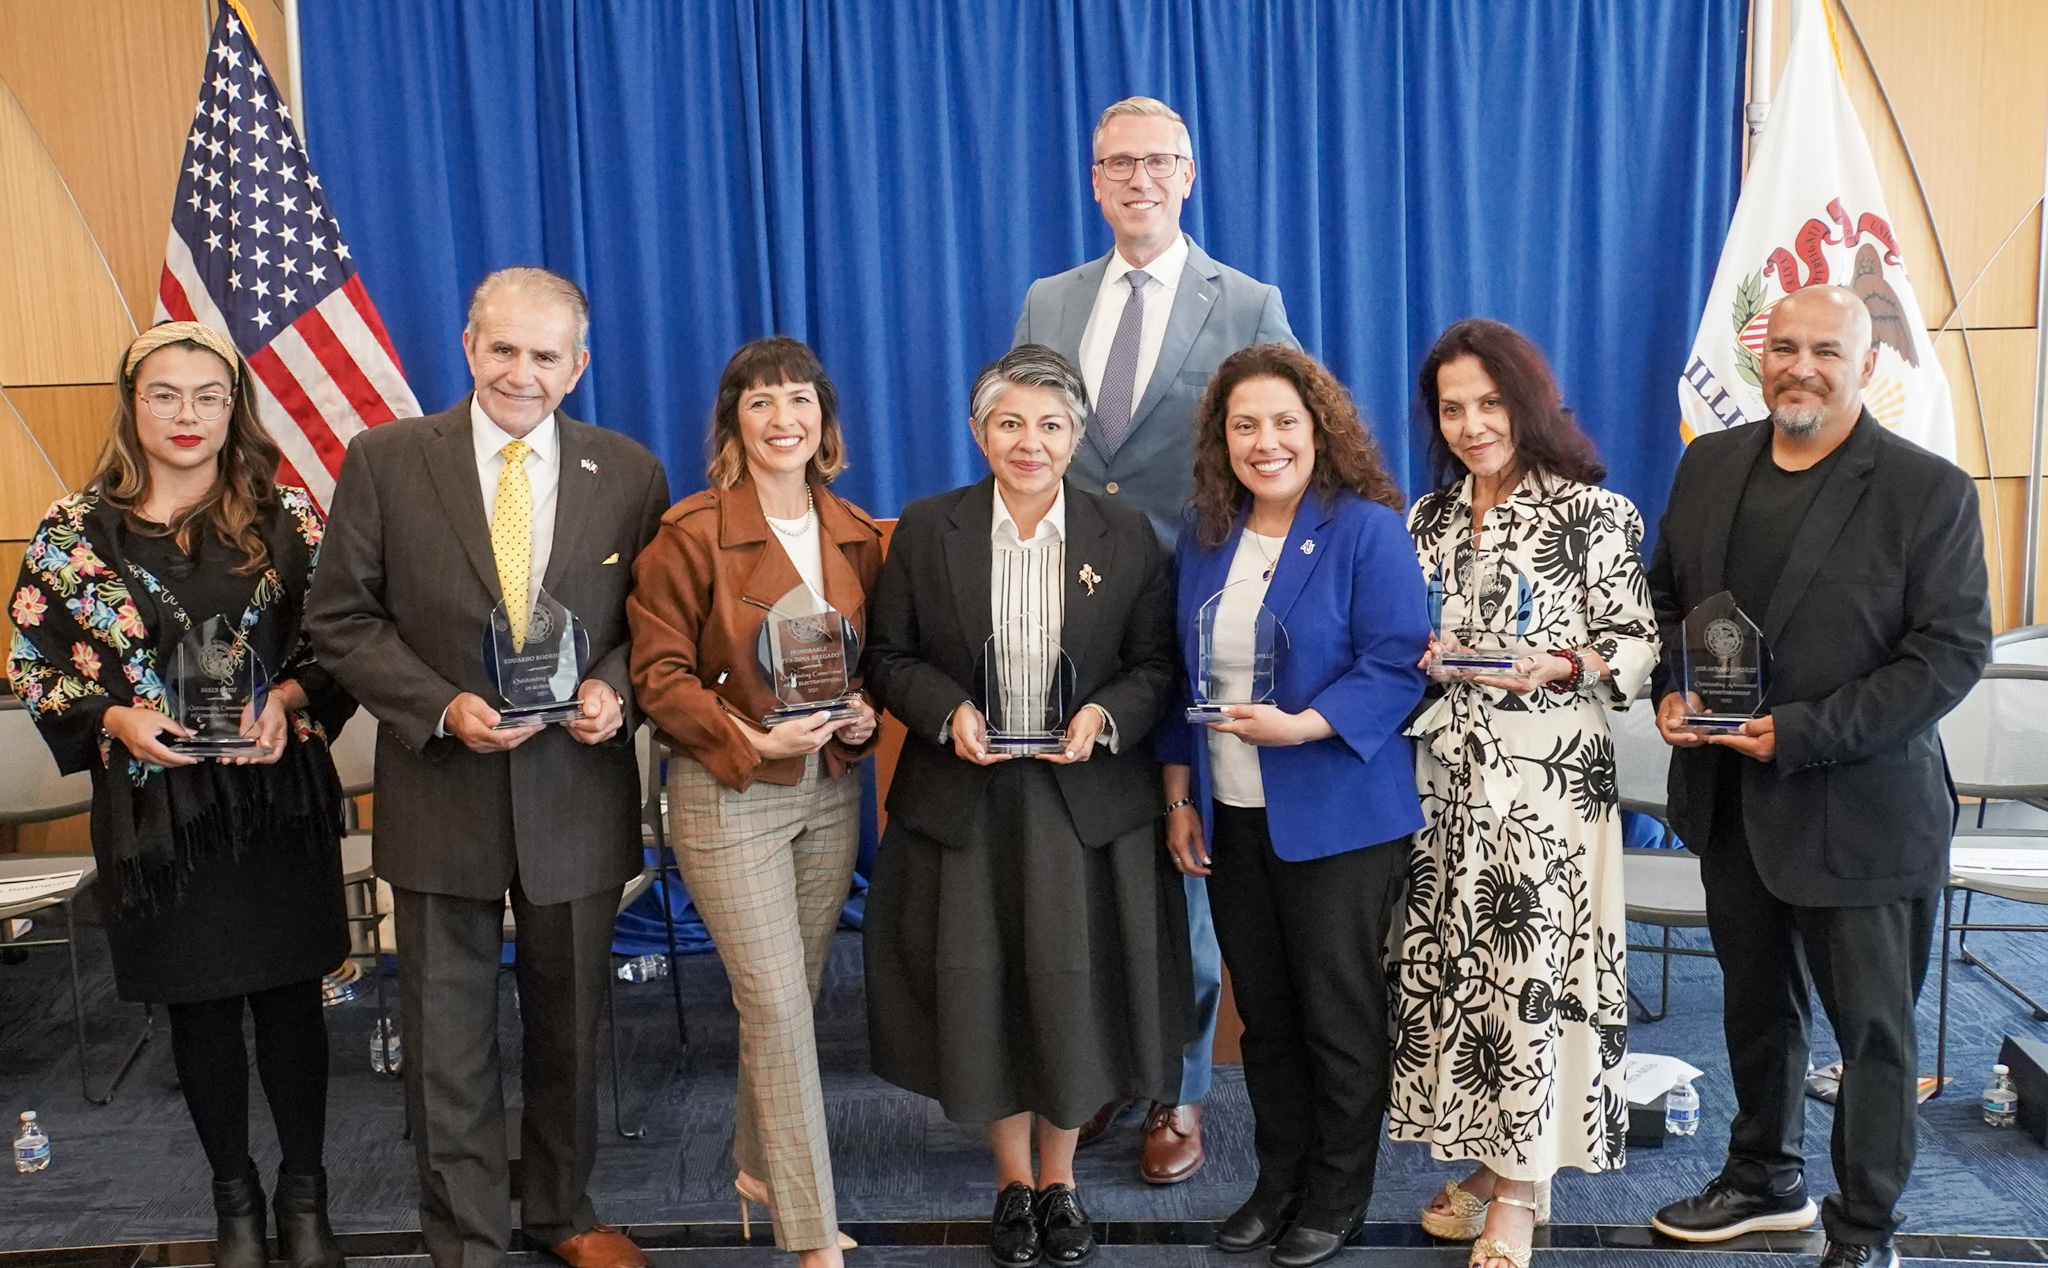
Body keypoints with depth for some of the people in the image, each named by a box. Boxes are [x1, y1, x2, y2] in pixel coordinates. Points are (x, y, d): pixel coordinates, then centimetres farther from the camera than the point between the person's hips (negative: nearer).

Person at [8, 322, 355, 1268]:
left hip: (277, 797, 0)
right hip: (153, 801, 1)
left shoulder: (287, 518, -1)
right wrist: (114, 719, -13)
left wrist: (290, 699, -15)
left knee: (290, 995, 7)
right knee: (199, 1006, 12)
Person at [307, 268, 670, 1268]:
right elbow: (342, 619, -3)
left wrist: (616, 687, -15)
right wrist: (442, 706, -16)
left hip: (578, 795, 2)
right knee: (448, 1040, 9)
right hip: (442, 792, -1)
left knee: (570, 1025, 17)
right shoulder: (385, 460, -4)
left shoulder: (629, 472, 0)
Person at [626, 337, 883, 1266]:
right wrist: (753, 740, -19)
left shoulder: (856, 535, 6)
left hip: (830, 788, 5)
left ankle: (759, 1166, 36)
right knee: (776, 1004, -5)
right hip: (727, 795, -5)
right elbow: (660, 673, -9)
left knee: (789, 996, 14)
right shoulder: (692, 533, -10)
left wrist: (864, 716, -5)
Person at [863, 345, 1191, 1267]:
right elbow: (887, 658, 3)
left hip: (1086, 807, 0)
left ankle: (1059, 1180, 27)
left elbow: (1157, 666, 3)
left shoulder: (1127, 537, 2)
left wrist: (1104, 716, -15)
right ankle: (1012, 1180, 28)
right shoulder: (926, 531, 1)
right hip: (962, 805, 0)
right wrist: (949, 712, -14)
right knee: (979, 988, 6)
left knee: (1072, 985, 5)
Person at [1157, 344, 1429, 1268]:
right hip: (1230, 819, 5)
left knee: (1337, 1016, 9)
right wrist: (1179, 794, 8)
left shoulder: (1368, 531, -11)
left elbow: (1397, 665, -16)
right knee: (1262, 1015, 16)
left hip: (1337, 820, -5)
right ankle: (1278, 1181, 32)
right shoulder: (1205, 536, 6)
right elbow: (1183, 673, 10)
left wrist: (1301, 727, -28)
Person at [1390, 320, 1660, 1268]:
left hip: (1547, 780, -5)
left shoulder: (1593, 512, -5)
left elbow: (1638, 644, -5)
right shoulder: (1428, 520, 11)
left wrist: (1560, 666, -21)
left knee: (1527, 969, -3)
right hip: (1446, 782, 5)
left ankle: (1522, 1182, 12)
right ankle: (1485, 1156, 23)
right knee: (1449, 965, 7)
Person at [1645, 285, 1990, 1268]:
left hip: (1857, 810, -5)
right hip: (1730, 800, 5)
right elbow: (1666, 594, 13)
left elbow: (1952, 651, -15)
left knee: (1873, 1029, 8)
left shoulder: (1928, 489, -11)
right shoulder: (1710, 465, 4)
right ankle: (1764, 1180, 40)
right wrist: (1669, 689, -6)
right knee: (1756, 1003, 20)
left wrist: (1802, 735, -21)